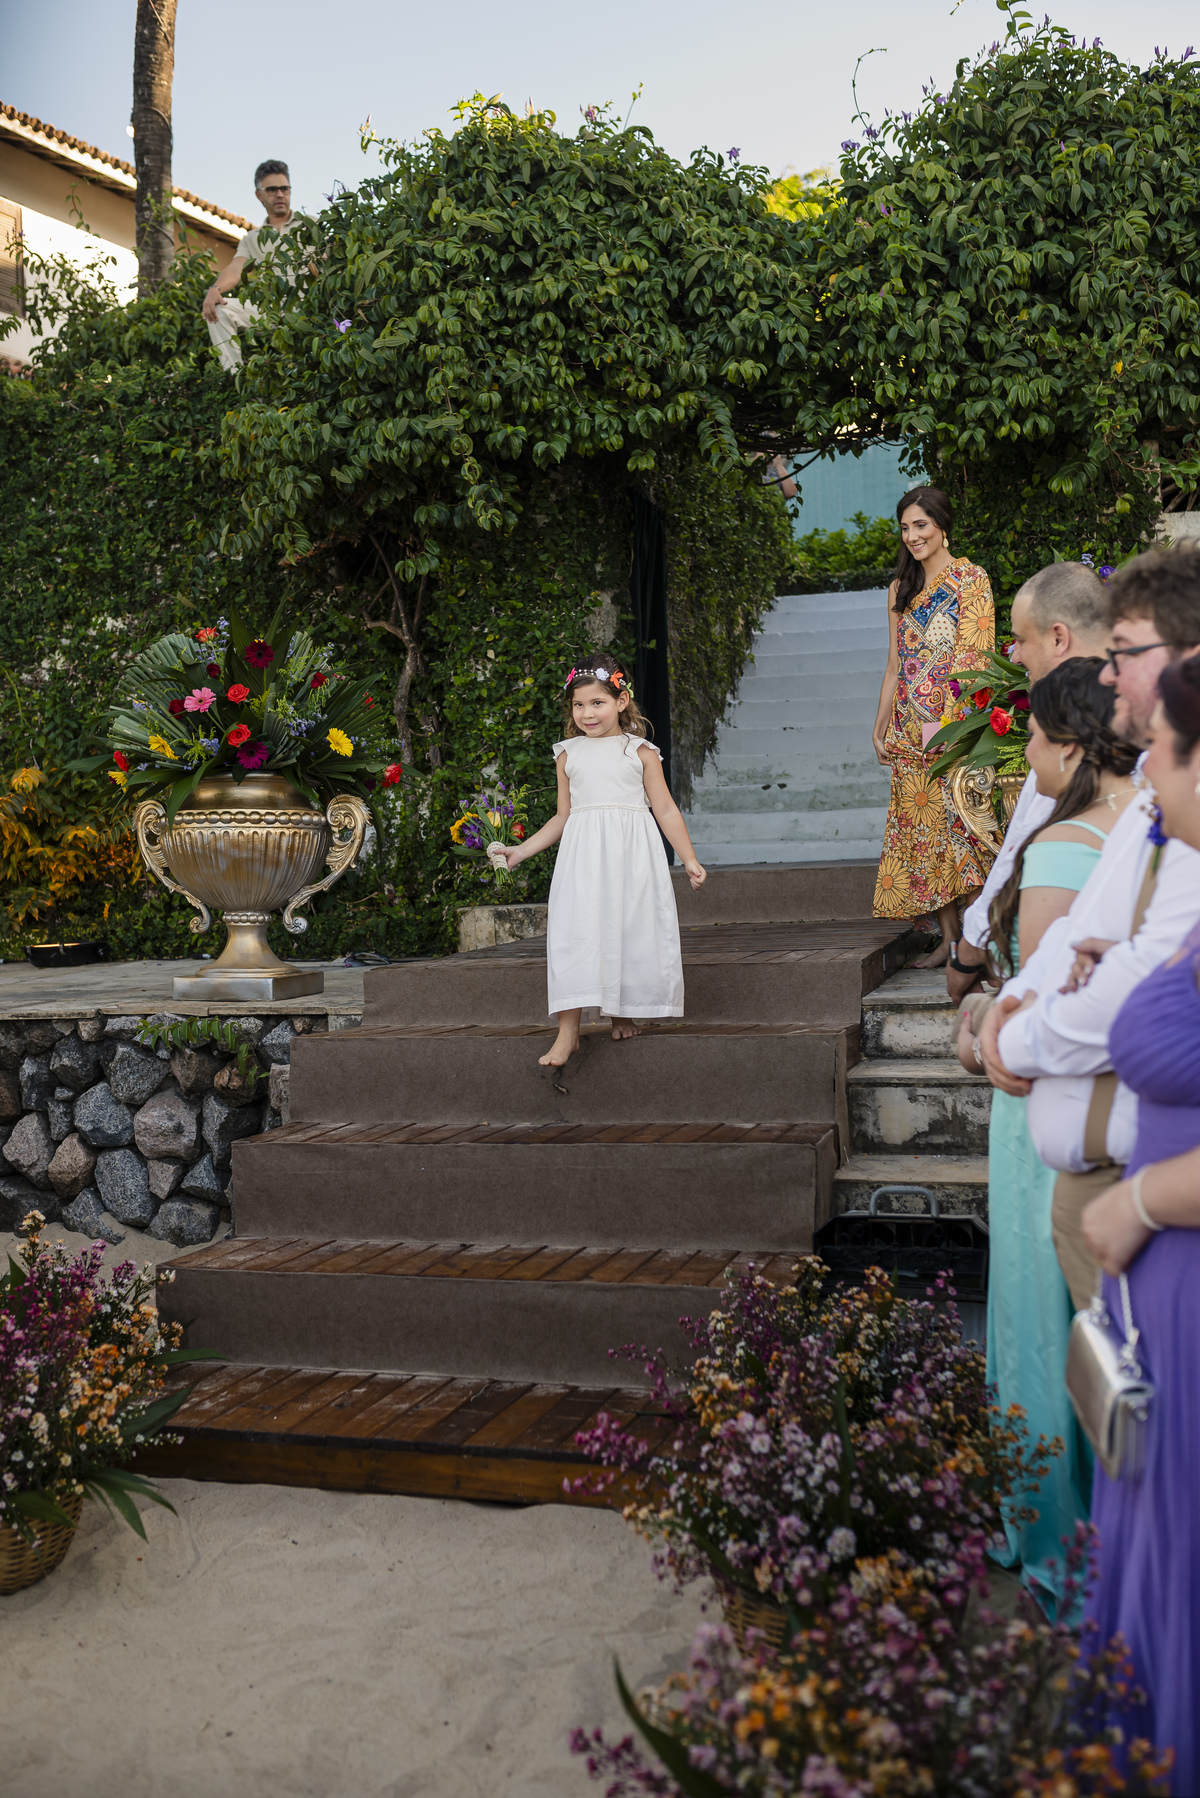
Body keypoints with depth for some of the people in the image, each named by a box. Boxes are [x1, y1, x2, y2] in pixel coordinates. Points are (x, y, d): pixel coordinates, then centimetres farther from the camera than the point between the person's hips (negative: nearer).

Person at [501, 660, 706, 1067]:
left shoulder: (639, 751, 5)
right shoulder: (569, 754, 11)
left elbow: (666, 810, 6)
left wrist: (689, 859, 2)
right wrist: (521, 850, 14)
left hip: (632, 854, -1)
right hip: (583, 855, 1)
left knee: (630, 930, 0)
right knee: (574, 931, -9)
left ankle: (622, 1015, 19)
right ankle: (568, 1032, -9)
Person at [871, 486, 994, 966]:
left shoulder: (970, 580, -2)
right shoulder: (900, 590, 16)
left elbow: (972, 658, -11)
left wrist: (946, 723, -19)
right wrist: (880, 729, 11)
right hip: (911, 729, 6)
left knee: (960, 819, -9)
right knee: (924, 826, 3)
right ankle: (949, 937, 8)